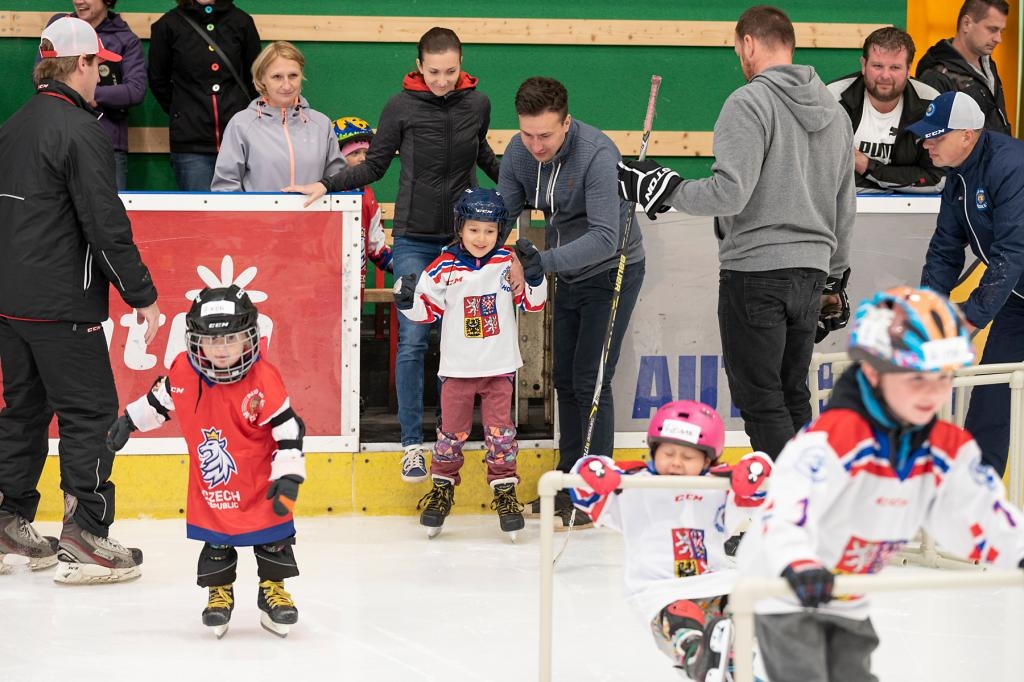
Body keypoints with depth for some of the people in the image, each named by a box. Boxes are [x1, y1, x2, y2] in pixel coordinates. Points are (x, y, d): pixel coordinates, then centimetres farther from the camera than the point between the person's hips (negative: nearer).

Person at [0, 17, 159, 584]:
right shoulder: (79, 132, -15)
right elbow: (106, 226, -18)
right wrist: (143, 297, -12)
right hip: (62, 305, -8)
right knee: (90, 413, -3)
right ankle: (84, 539, -5)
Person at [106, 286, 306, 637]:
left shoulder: (263, 379, -22)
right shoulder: (182, 373, -11)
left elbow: (288, 428, -17)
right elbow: (158, 400, 12)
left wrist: (288, 477, -19)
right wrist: (127, 421, 18)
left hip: (260, 485, -2)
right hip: (210, 488, 2)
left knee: (273, 536, 5)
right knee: (215, 540, 7)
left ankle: (273, 589, 25)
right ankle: (219, 592, 25)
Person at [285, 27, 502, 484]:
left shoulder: (476, 104, 2)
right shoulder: (401, 108, -6)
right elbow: (374, 166, 3)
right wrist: (326, 186, -7)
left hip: (462, 237, 2)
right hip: (415, 237, -2)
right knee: (412, 340, -6)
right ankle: (412, 443, 0)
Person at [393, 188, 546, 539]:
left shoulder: (508, 264, -4)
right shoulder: (444, 268, -5)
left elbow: (532, 302, -3)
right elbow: (429, 310, 2)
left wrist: (534, 275, -19)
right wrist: (408, 300, -17)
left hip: (499, 366, 0)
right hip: (457, 367, 0)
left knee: (500, 431, 1)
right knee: (452, 431, 7)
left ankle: (505, 491, 11)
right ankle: (441, 489, 22)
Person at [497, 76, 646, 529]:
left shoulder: (597, 154, -31)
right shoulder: (519, 152, -10)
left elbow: (604, 238, -37)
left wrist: (543, 262, -46)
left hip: (612, 273, -7)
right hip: (569, 275, 7)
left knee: (590, 382, -10)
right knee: (564, 378, 12)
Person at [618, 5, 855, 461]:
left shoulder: (750, 103, -12)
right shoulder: (833, 110, 13)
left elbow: (728, 193, -21)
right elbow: (844, 207, 18)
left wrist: (665, 189, -7)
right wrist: (835, 279, 26)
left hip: (756, 272, -8)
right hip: (811, 270, 8)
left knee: (760, 401, -4)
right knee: (792, 397, 15)